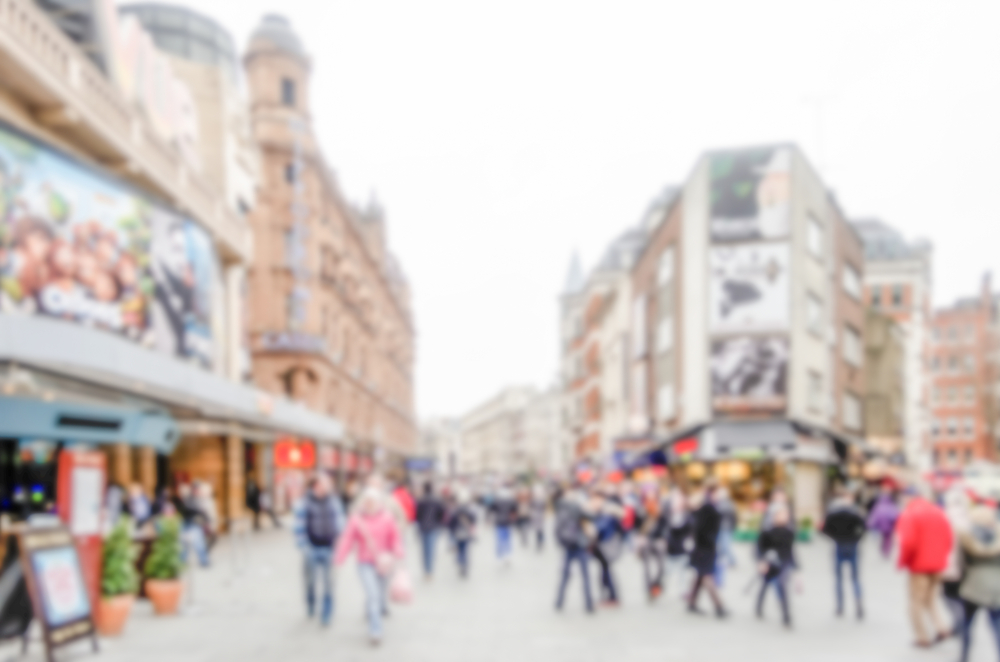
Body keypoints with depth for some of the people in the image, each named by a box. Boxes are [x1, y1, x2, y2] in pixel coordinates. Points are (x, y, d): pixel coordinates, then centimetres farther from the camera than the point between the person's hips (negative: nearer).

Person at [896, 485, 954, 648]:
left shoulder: (909, 514, -13)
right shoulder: (938, 512, 8)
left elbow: (908, 542, -22)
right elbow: (948, 538, 10)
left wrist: (902, 562, -8)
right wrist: (941, 556, 18)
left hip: (919, 566, -7)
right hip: (937, 565, 7)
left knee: (916, 603, 6)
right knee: (929, 600, 19)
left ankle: (923, 637, 8)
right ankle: (940, 626, 2)